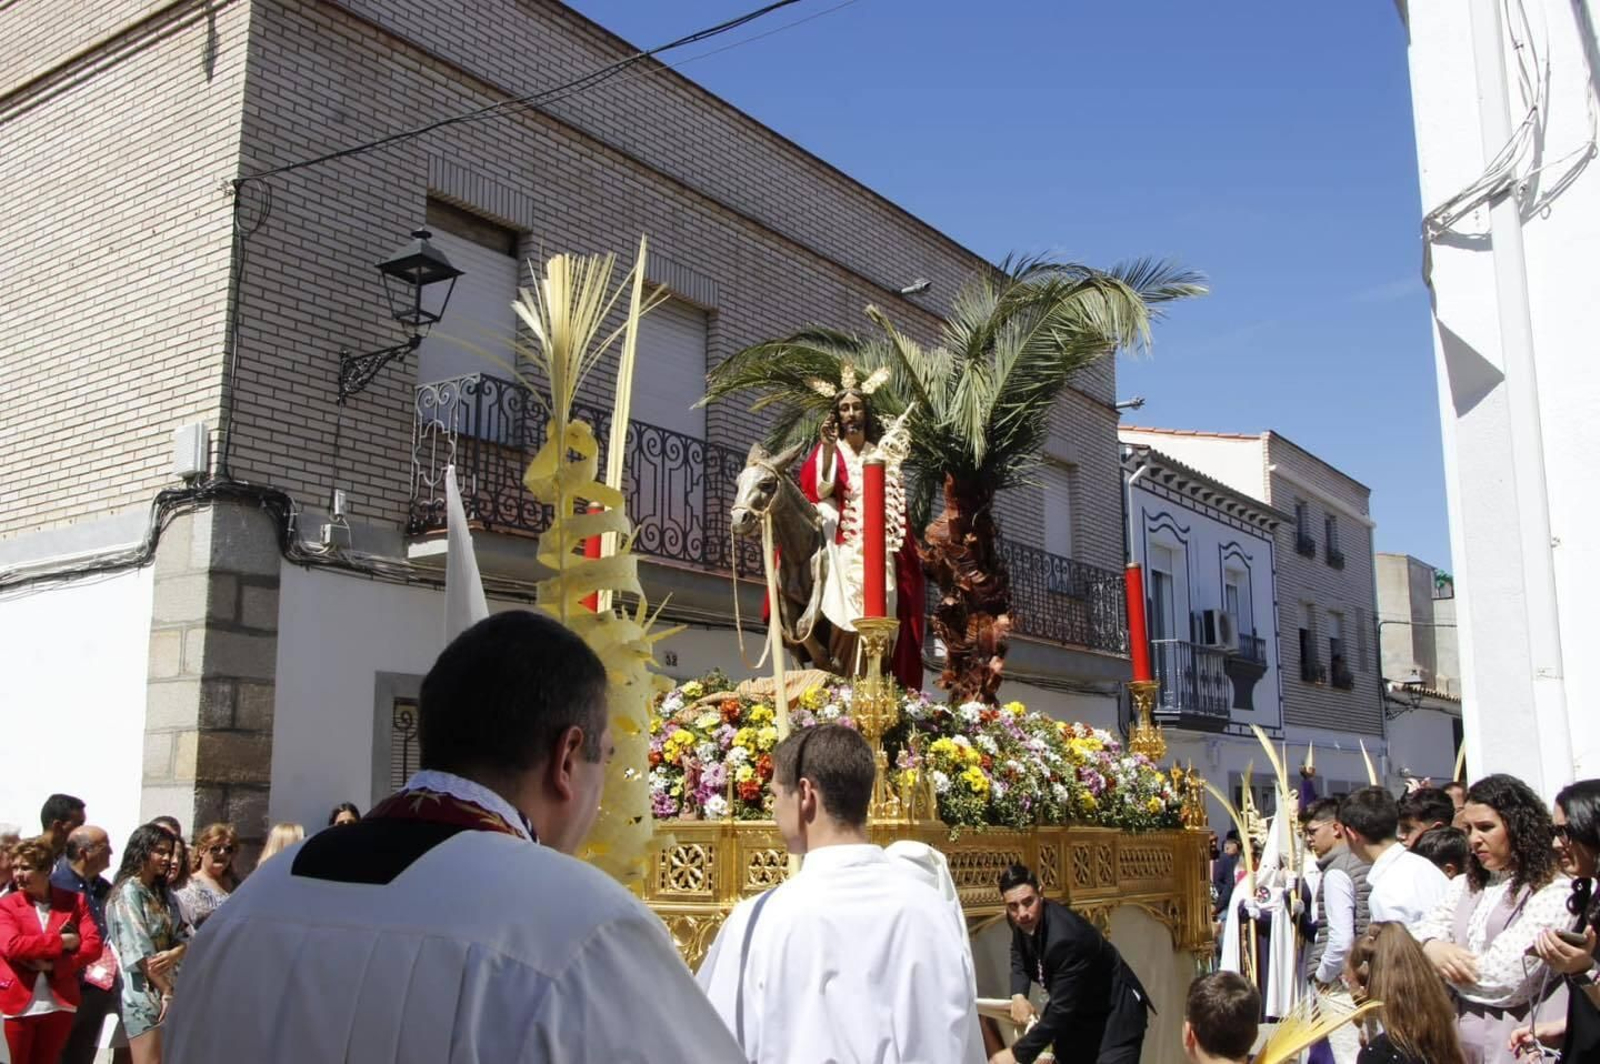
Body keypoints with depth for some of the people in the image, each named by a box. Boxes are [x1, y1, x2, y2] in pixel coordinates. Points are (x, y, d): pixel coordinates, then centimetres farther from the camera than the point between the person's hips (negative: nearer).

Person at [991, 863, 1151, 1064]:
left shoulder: (1066, 938, -36)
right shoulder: (1024, 921, -12)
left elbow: (1062, 1009, -33)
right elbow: (1019, 956, 10)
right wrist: (1018, 995, -10)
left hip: (1116, 1012, -8)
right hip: (1081, 1012, 8)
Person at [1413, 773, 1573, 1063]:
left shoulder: (1551, 893, -12)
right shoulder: (1463, 886, 13)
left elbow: (1500, 978, -20)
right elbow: (1424, 932, 3)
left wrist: (1446, 964, -6)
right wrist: (1433, 948, -19)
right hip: (1461, 1038, 6)